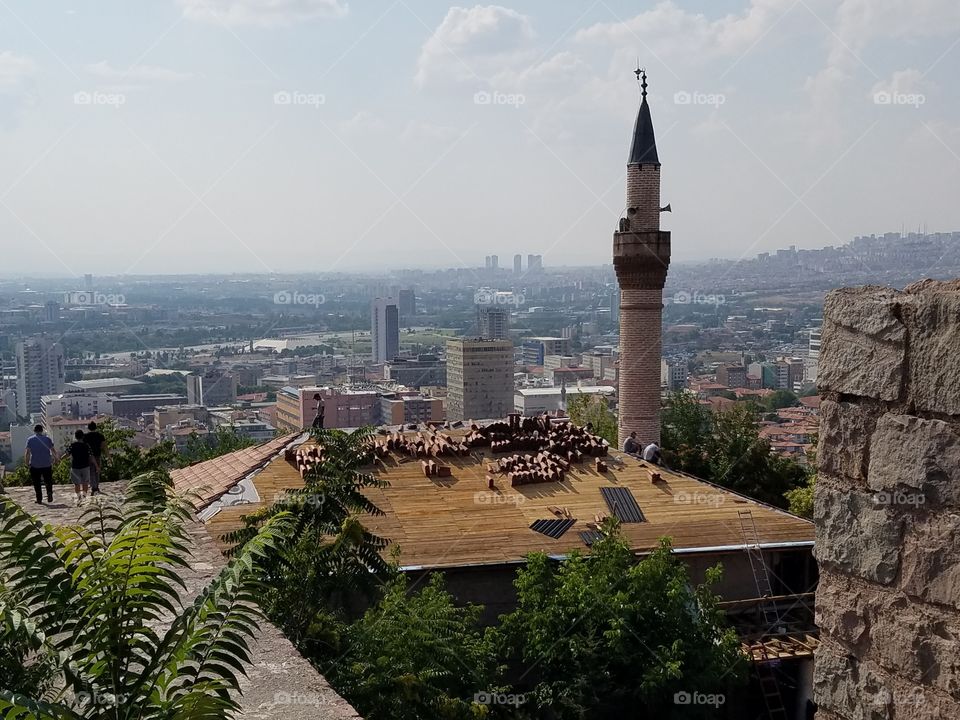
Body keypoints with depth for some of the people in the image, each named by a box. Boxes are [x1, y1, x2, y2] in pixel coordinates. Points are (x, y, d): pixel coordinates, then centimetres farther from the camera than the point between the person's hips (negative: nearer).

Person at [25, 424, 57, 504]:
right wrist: (56, 458, 14)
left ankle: (39, 499, 8)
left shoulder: (30, 439, 0)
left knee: (37, 483, 9)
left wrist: (27, 463, 1)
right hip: (47, 464, 1)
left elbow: (27, 453, -7)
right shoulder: (47, 439, 2)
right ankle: (49, 493, -11)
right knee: (48, 481, 13)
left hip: (35, 465, -1)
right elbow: (53, 450, -1)